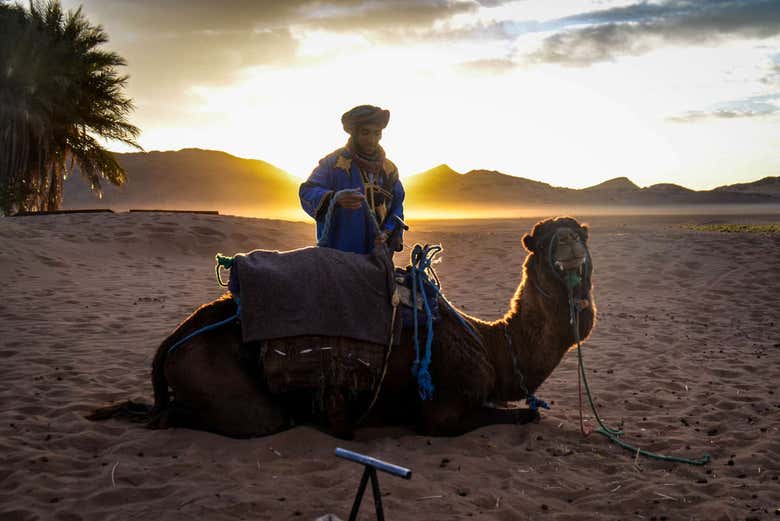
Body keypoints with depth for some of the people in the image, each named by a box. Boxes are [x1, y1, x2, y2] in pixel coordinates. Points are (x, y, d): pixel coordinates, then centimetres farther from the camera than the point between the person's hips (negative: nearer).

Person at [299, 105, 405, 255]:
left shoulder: (389, 169, 11)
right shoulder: (334, 162, -5)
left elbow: (397, 206, 12)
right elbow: (307, 192, -16)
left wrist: (387, 232, -8)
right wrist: (335, 198, -36)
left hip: (376, 252, 5)